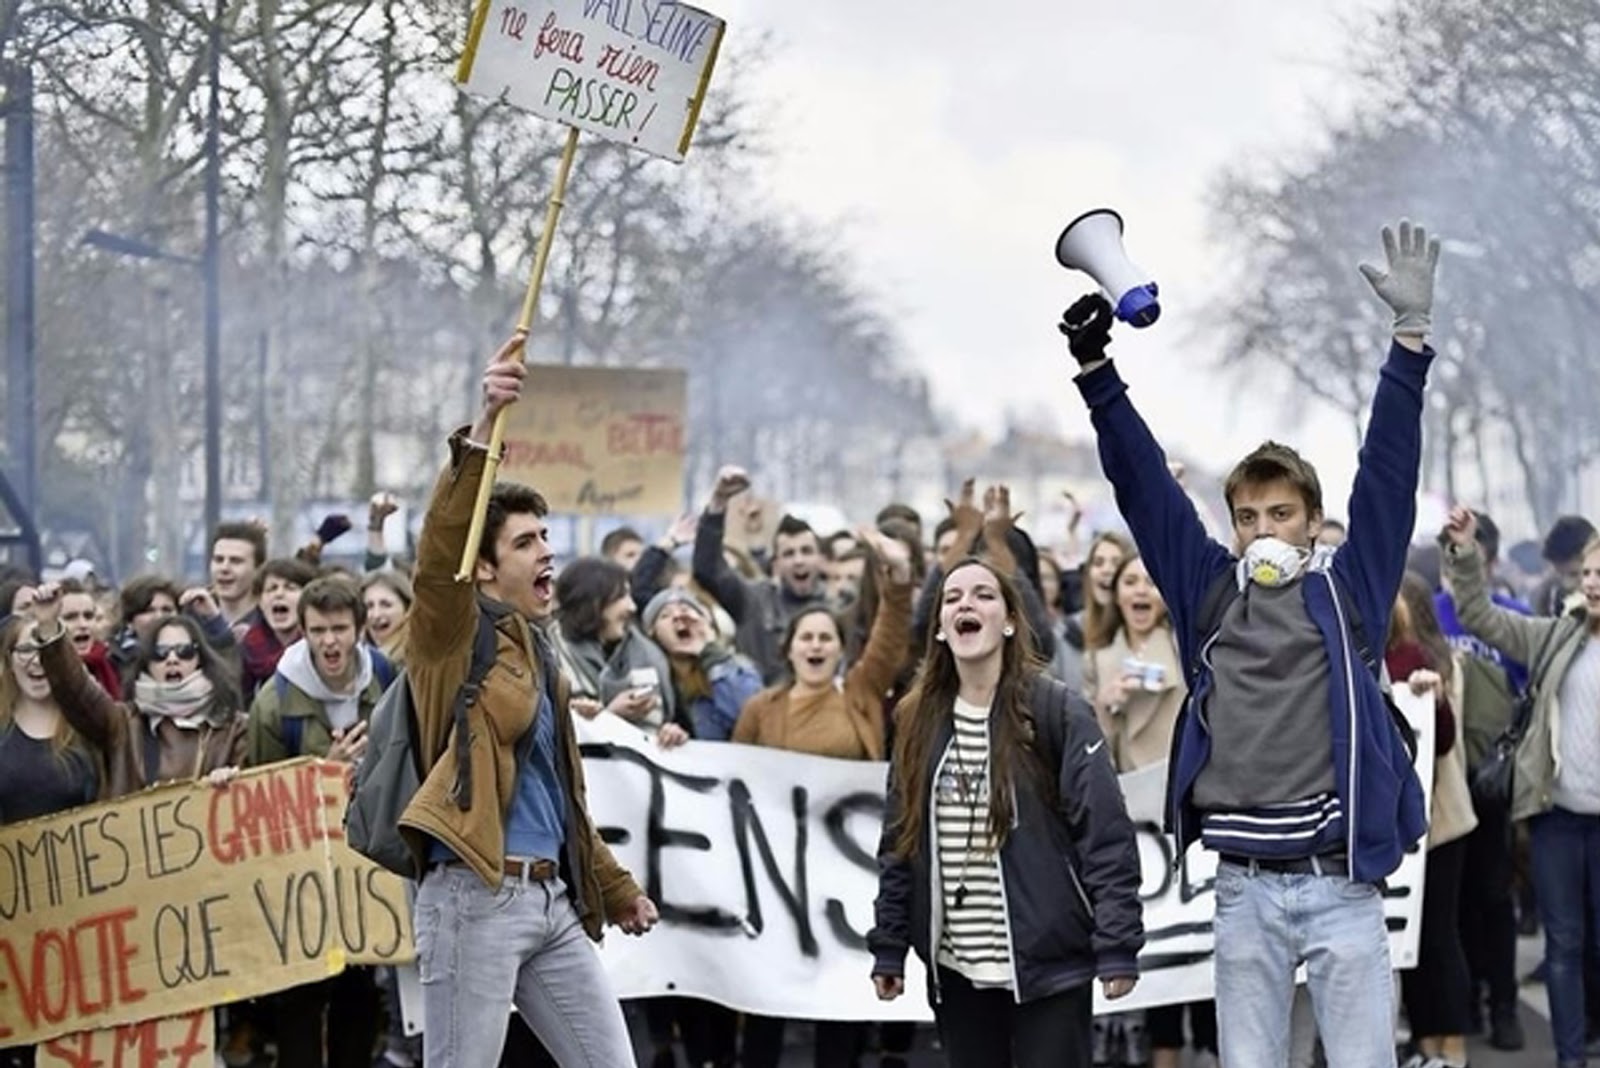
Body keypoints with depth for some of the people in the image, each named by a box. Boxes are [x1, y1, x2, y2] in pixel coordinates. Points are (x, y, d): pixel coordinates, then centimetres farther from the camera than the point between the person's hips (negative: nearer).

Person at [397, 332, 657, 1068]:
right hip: (475, 898, -8)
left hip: (552, 899, 8)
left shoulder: (536, 653, 20)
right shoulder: (455, 636, -2)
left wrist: (616, 888, 34)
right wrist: (483, 428, -33)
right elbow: (440, 553, -22)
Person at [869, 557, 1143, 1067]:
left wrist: (1117, 947, -17)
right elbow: (898, 841, 14)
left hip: (1047, 962, -5)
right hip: (955, 966, 5)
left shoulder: (1056, 711, -7)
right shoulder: (919, 720, 9)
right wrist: (888, 947, 9)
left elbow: (1106, 833, -10)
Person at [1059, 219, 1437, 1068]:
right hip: (1244, 888, 2)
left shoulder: (1348, 588, 5)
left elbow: (1388, 472, -1)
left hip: (1341, 884, -2)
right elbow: (1143, 484, 9)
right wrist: (1095, 370, 3)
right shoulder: (1208, 593, 10)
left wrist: (1411, 335, -9)